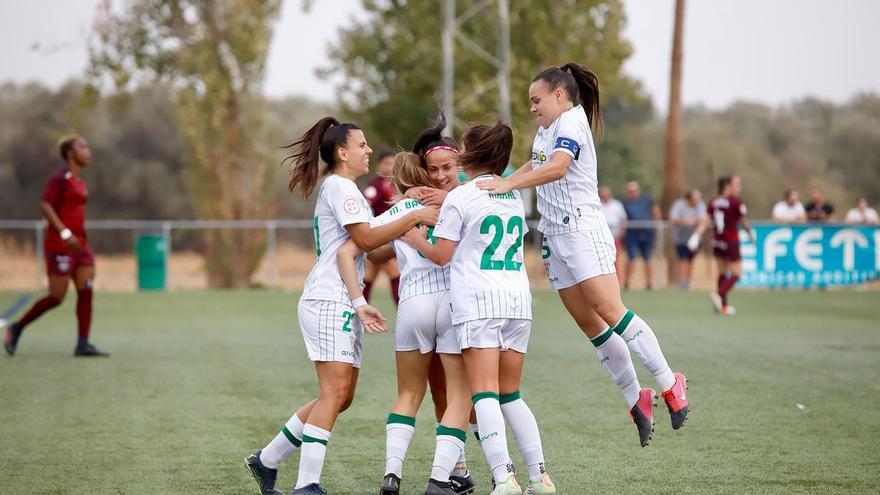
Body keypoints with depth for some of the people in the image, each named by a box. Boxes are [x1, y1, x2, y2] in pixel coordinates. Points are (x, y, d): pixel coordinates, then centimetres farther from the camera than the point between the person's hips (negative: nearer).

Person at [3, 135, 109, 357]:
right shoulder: (60, 178, -11)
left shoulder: (79, 183, 16)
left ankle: (83, 345, -3)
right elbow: (45, 205, -21)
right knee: (57, 297, -6)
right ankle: (16, 329, 11)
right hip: (59, 245, -9)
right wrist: (65, 233, -27)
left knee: (86, 292, -1)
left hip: (79, 245, 9)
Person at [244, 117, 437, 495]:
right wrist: (414, 217, -16)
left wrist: (405, 212, 10)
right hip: (328, 301, -10)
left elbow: (368, 241, 20)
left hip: (344, 304, 10)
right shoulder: (339, 186, -8)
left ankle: (267, 460, 16)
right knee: (335, 392, -16)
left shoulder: (343, 188, 24)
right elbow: (366, 239, -17)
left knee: (340, 396, 9)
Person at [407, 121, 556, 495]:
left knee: (485, 393, -9)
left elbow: (441, 255, -3)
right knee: (511, 395, 13)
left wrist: (414, 238, 17)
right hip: (518, 299, 6)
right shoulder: (514, 196, 15)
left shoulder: (460, 198, -3)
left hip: (477, 302, -6)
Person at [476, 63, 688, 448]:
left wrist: (507, 184, -35)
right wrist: (496, 184, 28)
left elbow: (557, 168, -27)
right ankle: (636, 399, 8)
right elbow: (534, 166, 37)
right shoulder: (547, 129, 19)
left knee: (609, 311, -17)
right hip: (555, 234, 9)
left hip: (581, 230, -9)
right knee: (590, 326, 3)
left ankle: (670, 384, -11)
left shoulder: (571, 120, -10)